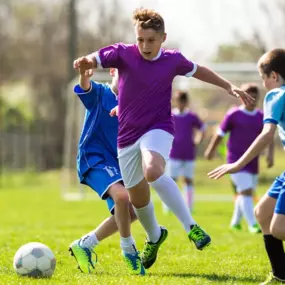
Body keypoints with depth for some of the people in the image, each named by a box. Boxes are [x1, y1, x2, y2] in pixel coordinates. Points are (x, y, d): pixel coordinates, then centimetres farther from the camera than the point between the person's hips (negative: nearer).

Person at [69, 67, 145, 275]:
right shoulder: (99, 93, -4)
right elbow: (85, 88, -27)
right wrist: (84, 76, -52)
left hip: (118, 162, 7)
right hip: (94, 158, -7)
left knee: (128, 214, 8)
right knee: (121, 195, -30)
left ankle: (84, 245, 24)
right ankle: (129, 249, -13)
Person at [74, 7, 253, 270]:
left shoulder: (173, 60, -3)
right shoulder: (123, 54, -7)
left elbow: (197, 70, 17)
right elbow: (94, 60, -8)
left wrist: (229, 86, 17)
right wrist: (84, 62, -33)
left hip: (158, 129, -2)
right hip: (128, 134, 2)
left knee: (153, 171, -35)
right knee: (137, 198, 11)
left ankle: (191, 227, -28)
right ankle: (155, 237, 43)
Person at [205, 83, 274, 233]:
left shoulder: (261, 117, 5)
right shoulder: (234, 114, -6)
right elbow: (220, 134, 1)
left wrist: (270, 154, -6)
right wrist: (211, 150, 6)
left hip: (253, 162, 5)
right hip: (236, 161, -5)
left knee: (244, 193, 13)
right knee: (246, 190, -17)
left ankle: (235, 222, 31)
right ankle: (252, 225, -18)